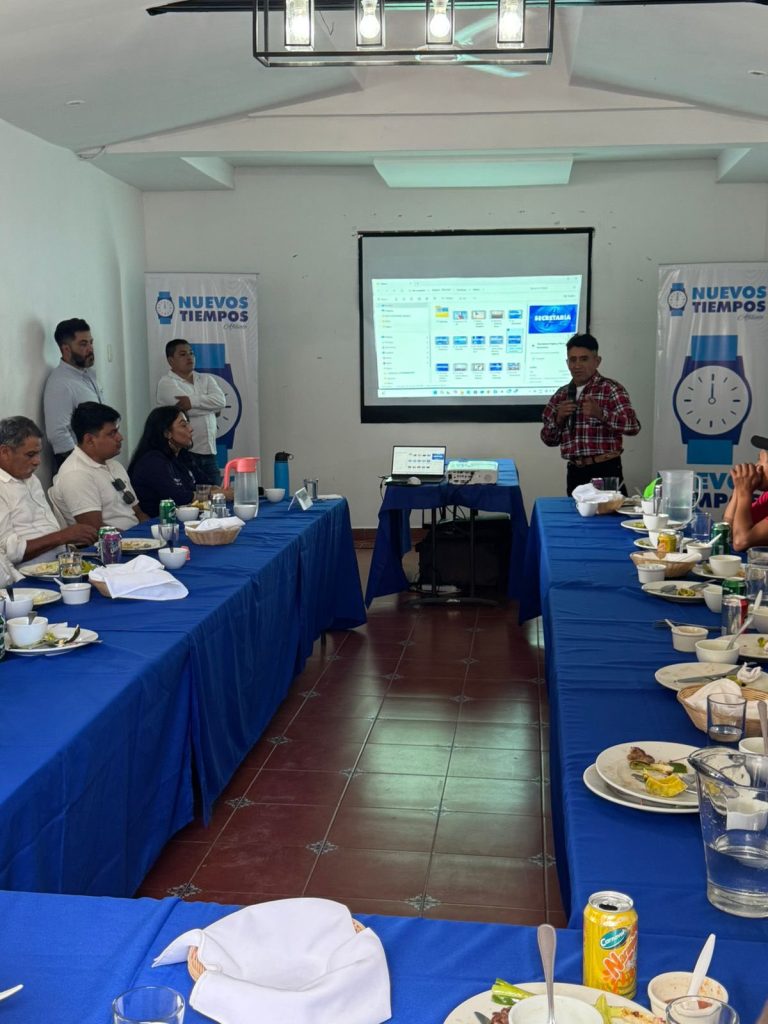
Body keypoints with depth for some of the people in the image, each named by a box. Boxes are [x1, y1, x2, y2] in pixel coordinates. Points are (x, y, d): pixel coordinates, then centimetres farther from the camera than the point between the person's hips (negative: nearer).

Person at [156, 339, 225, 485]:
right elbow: (189, 411, -14)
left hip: (208, 452, 5)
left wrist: (193, 401, -13)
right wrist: (210, 407, 0)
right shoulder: (167, 383, -1)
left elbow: (221, 400, -3)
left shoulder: (206, 379, 15)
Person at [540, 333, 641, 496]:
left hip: (606, 471, -4)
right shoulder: (561, 395, 12)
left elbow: (633, 426, -14)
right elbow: (549, 439, 14)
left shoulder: (611, 389, -3)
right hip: (575, 473, 4)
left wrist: (600, 413, -27)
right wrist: (559, 418, -5)